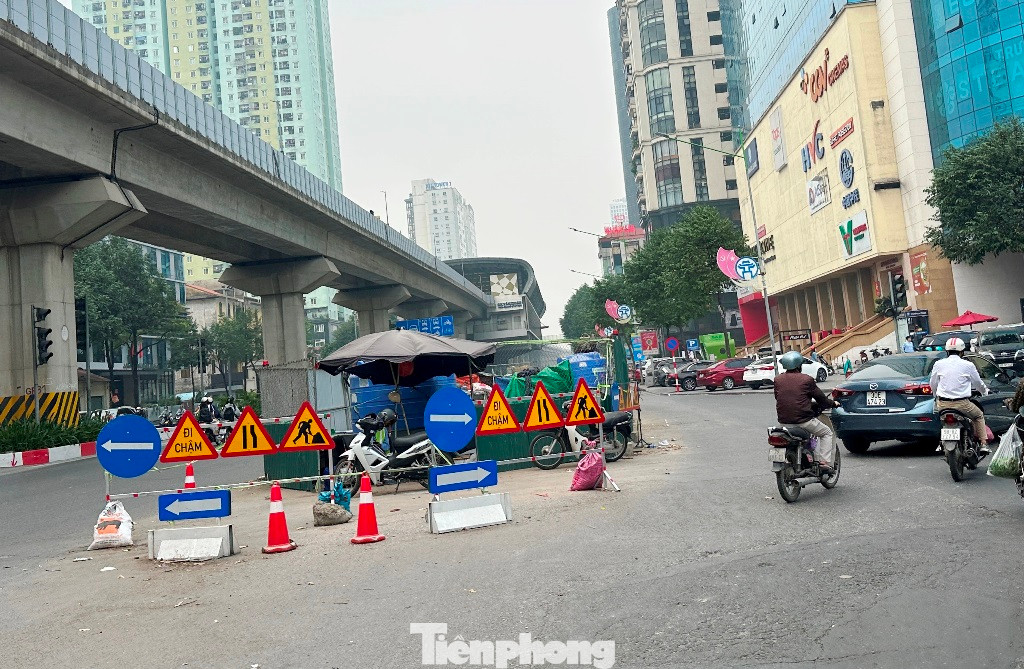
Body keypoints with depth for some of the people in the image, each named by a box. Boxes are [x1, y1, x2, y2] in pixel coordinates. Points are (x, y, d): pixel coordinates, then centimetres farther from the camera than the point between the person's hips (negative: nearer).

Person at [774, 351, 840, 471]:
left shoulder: (778, 380, 3)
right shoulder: (806, 380, -7)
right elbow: (820, 398, 2)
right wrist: (833, 403, 22)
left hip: (784, 422, 5)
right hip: (803, 420, -5)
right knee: (828, 433, 17)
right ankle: (825, 462, 6)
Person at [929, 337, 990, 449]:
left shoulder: (938, 364, 3)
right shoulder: (968, 365, -1)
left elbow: (932, 383, 12)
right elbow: (978, 383, 13)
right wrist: (985, 391, 36)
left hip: (943, 404, 2)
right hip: (962, 404, -1)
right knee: (979, 416, 25)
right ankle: (983, 444, 19)